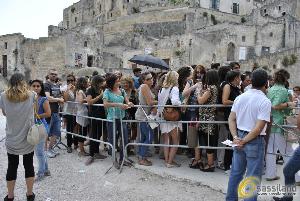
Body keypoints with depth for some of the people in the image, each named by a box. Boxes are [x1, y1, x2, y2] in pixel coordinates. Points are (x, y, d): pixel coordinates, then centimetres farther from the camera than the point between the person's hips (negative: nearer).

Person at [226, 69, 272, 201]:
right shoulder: (265, 102, -15)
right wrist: (244, 141, -13)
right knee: (253, 177, 7)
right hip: (254, 141, -6)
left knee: (236, 172, 18)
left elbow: (231, 119, 1)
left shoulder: (240, 97, 2)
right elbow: (258, 128, -20)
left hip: (239, 137, 6)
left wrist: (236, 138, -5)